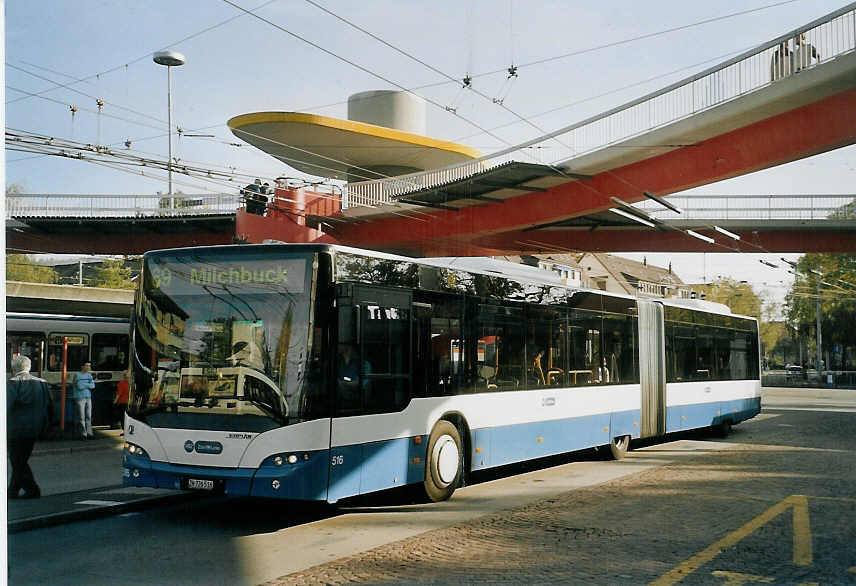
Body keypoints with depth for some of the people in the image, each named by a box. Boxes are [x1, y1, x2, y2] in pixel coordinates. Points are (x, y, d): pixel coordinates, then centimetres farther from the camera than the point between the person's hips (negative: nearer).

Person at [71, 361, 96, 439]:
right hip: (79, 398, -6)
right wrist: (88, 384, -6)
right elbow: (80, 386, -18)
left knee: (88, 417, 4)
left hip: (88, 398, 6)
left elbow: (93, 385, 0)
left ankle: (89, 433, 7)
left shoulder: (89, 375, 13)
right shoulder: (77, 375, -6)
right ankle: (82, 434, -4)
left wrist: (84, 384, -12)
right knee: (81, 417, -6)